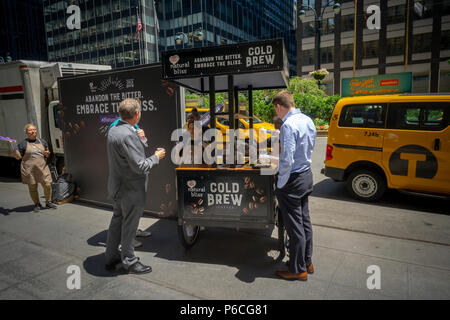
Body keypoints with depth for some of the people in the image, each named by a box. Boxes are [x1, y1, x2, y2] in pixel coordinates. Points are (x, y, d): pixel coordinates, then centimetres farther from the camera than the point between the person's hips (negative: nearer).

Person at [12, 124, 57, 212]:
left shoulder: (42, 142, 10)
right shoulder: (23, 144, 0)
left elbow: (47, 153, 21)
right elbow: (18, 157, 0)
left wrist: (47, 153, -2)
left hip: (42, 168, 2)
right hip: (29, 169, -2)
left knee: (47, 185, -2)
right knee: (32, 187, 5)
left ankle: (48, 202, 16)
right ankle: (37, 204, 20)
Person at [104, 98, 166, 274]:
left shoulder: (113, 130, 4)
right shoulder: (128, 135, -26)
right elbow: (140, 166, -27)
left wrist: (139, 140, 14)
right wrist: (156, 157, -11)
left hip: (117, 186, 9)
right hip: (131, 189, -9)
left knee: (117, 220, 21)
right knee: (129, 225, 6)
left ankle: (111, 257, 36)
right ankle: (129, 261, 24)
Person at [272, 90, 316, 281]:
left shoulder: (288, 125, -22)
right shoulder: (308, 120, 7)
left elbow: (287, 160, -26)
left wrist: (280, 185, -15)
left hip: (292, 180, -9)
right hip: (307, 175, 9)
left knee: (294, 226, 4)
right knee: (305, 220, 19)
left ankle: (298, 270, 20)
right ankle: (307, 262, 34)